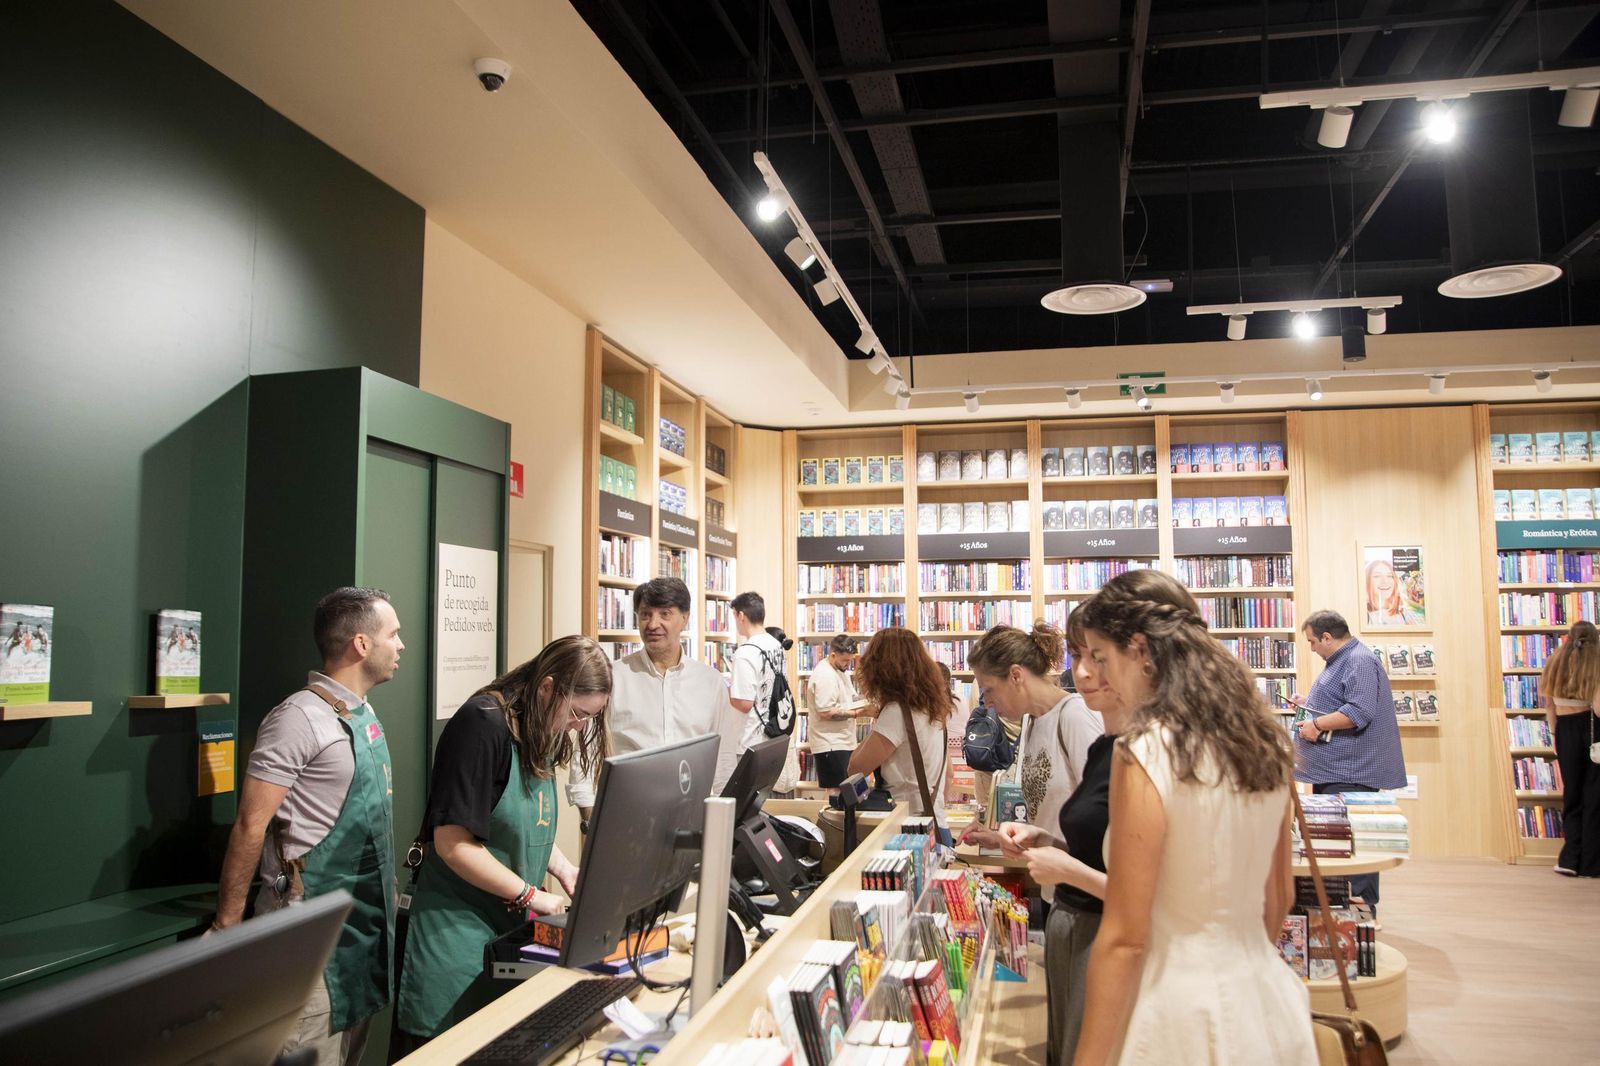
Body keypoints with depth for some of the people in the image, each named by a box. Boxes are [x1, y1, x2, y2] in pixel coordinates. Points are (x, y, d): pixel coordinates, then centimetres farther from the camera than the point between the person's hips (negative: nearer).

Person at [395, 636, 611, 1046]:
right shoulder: (483, 725, -19)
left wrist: (564, 869, 4)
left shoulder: (539, 735, 8)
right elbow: (454, 843, -22)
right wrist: (531, 896, -15)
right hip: (459, 932, -8)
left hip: (511, 928, 8)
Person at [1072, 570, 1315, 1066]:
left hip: (1185, 1011, -7)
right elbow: (1279, 895, 12)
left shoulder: (1146, 753, -21)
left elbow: (1123, 939, -20)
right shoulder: (1263, 740, 1)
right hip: (1267, 998, 7)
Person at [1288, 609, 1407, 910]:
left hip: (1350, 773, -11)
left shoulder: (1360, 662, -16)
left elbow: (1358, 713, -26)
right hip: (1332, 770, 11)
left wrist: (1317, 724, -20)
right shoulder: (1340, 661, 19)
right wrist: (1308, 702, 22)